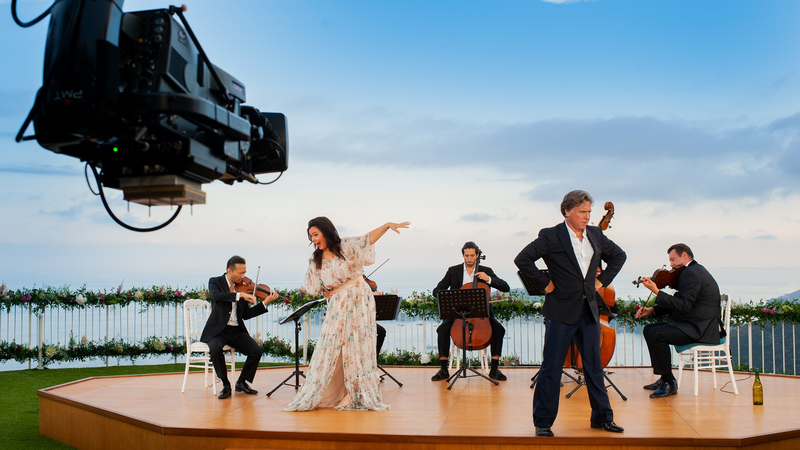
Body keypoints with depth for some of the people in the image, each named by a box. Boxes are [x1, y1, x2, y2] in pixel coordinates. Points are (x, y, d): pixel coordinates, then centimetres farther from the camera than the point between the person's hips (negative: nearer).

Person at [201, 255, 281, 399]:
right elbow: (215, 296, -27)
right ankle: (225, 384, -12)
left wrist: (265, 302, -1)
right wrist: (239, 295, -33)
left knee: (256, 350, -17)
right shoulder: (215, 282, -1)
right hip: (218, 330, -4)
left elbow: (246, 315, 7)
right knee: (215, 349, -34)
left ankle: (242, 382, 4)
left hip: (236, 331, 4)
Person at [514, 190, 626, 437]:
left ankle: (602, 417, 25)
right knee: (551, 368, 1)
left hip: (589, 310, 5)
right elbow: (522, 259, -15)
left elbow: (619, 255, 22)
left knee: (594, 365, 13)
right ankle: (543, 421, 11)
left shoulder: (596, 235, 8)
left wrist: (603, 279, 11)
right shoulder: (551, 236, -9)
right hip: (561, 311, -5)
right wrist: (544, 283, -13)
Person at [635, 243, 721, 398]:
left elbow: (684, 305, -26)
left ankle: (669, 383, -15)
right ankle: (665, 378, 15)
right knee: (648, 330, 11)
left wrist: (657, 292, -26)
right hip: (695, 324, 12)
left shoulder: (691, 273, -16)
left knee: (656, 334, -26)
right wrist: (653, 310, 8)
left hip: (700, 329, -12)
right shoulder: (694, 270, 18)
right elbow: (678, 302, 19)